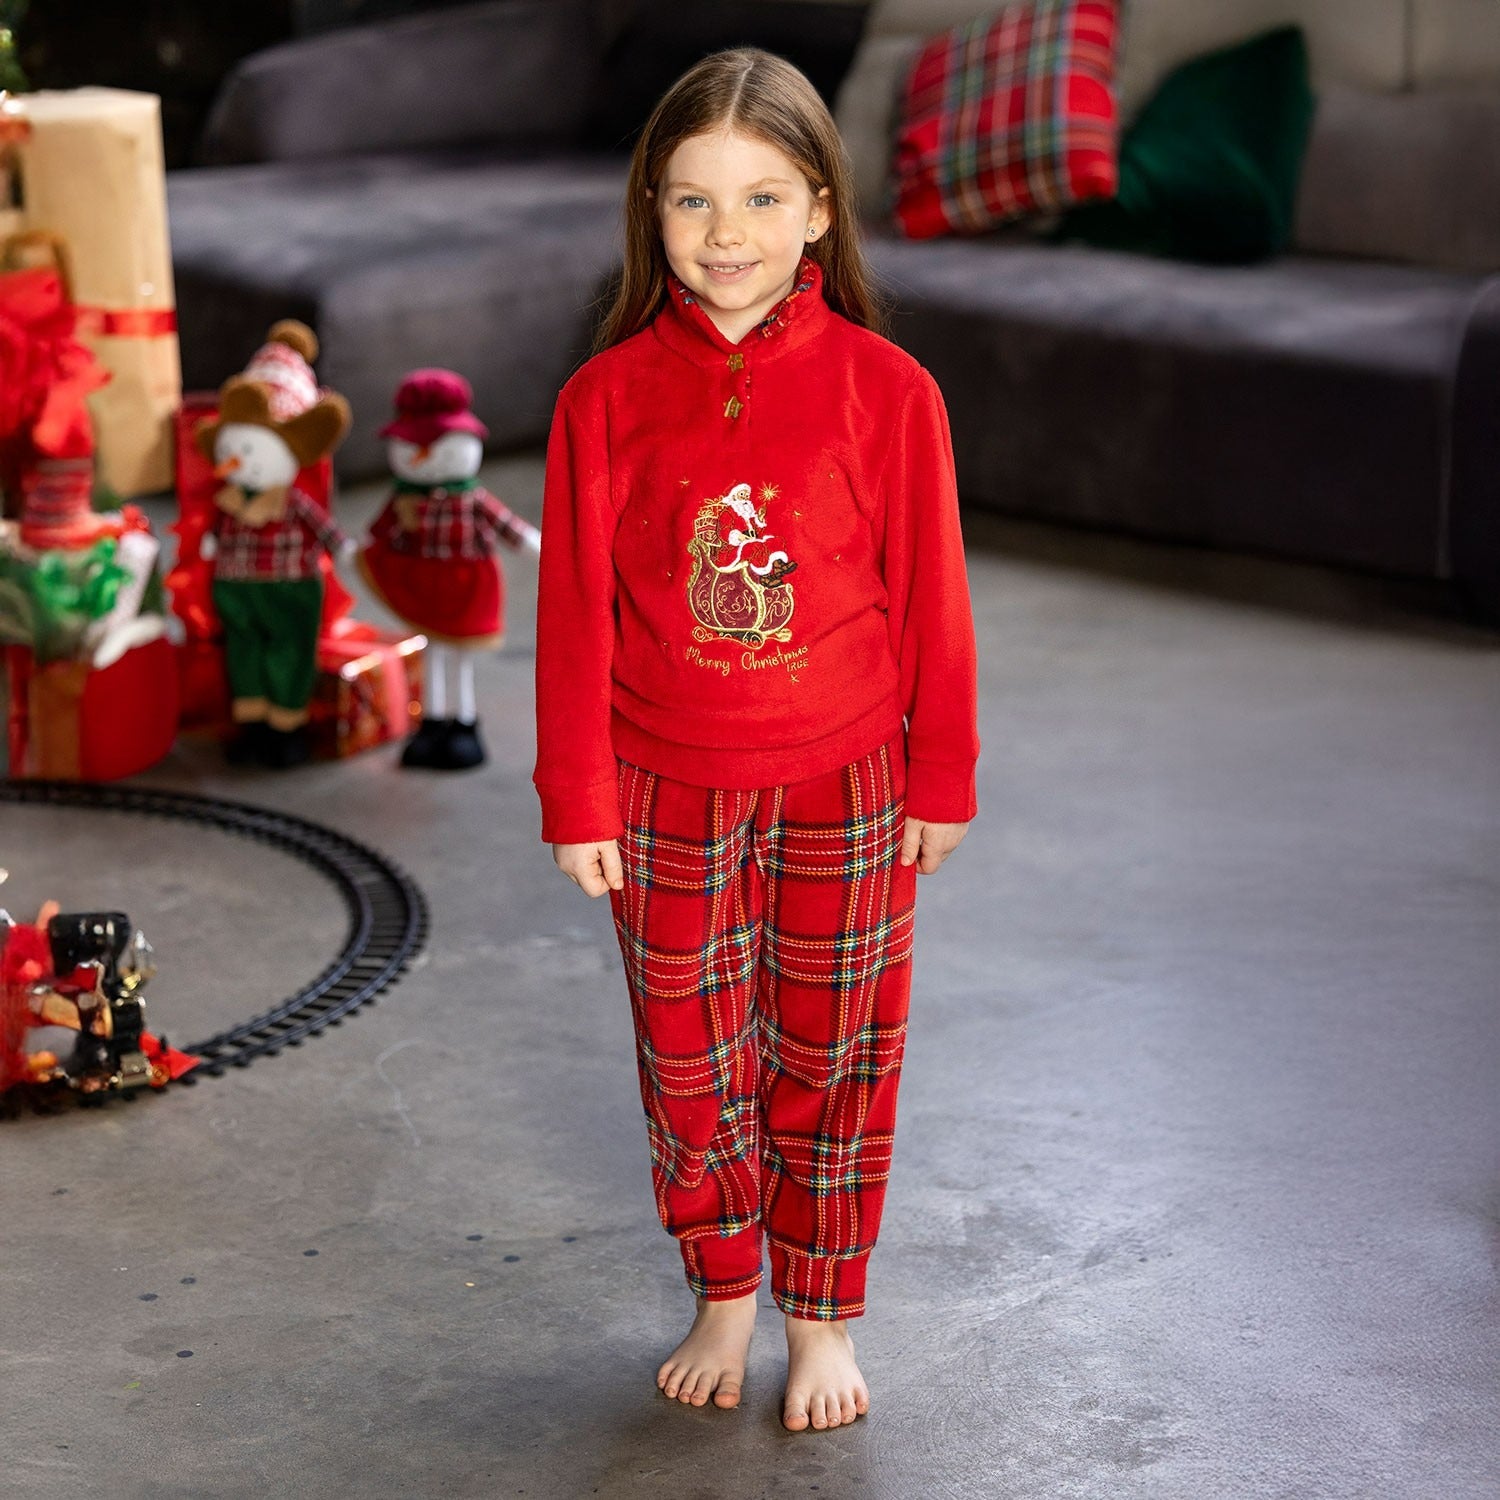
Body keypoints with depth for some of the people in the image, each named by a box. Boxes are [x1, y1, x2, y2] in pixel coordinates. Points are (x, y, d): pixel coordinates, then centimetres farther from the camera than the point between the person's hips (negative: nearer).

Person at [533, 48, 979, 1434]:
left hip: (846, 795, -1)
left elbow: (929, 600, -4)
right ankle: (725, 1296, 35)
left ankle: (822, 1319, 30)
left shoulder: (887, 392, -11)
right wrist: (577, 802, -2)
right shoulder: (606, 398, -9)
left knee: (830, 1060, 12)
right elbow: (577, 615, -4)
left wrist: (941, 780, 2)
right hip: (669, 798, 1)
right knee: (691, 1062, 13)